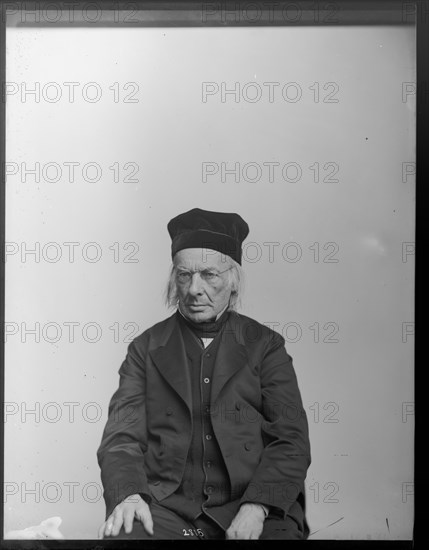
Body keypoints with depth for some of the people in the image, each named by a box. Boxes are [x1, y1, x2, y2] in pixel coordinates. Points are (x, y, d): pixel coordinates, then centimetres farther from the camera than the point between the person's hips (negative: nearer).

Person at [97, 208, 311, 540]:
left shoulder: (265, 346, 10)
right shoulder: (146, 349, 12)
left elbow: (291, 441, 2)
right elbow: (123, 436, 5)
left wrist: (257, 506, -15)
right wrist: (127, 495, -16)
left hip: (257, 512, 1)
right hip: (166, 509, 0)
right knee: (121, 534, -31)